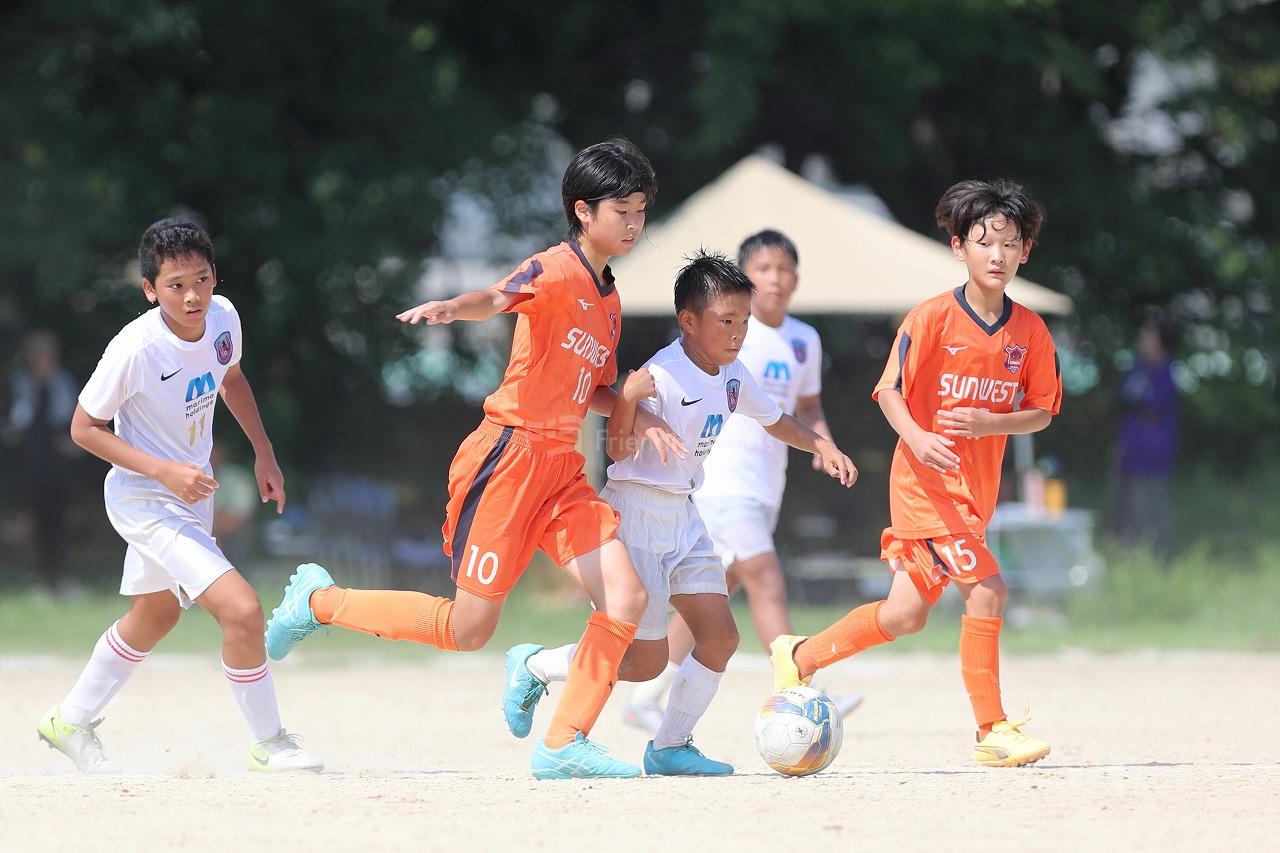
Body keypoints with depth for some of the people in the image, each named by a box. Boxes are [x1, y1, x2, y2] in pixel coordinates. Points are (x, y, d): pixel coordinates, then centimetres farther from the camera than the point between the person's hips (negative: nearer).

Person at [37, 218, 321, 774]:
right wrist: (164, 471, -28)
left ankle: (72, 722, 46)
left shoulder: (222, 317, -10)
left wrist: (264, 452, 9)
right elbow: (84, 427, -19)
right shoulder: (136, 348, -29)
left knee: (154, 616, 27)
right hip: (145, 499, -8)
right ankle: (269, 746, -1)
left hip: (191, 491, 8)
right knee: (242, 609, -20)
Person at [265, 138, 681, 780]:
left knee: (627, 597, -9)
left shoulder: (609, 301, 17)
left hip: (561, 472, 8)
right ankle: (320, 601, 16)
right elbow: (497, 297, -30)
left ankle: (564, 744, -2)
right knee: (468, 629, -4)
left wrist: (637, 415, 8)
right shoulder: (558, 270, -9)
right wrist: (450, 309, -53)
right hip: (507, 456, -8)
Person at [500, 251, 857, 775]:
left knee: (720, 636, -2)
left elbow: (774, 421, 20)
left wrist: (820, 444, 6)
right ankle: (534, 667, 14)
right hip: (636, 512, -8)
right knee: (646, 661, -6)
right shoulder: (663, 379, -22)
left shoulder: (732, 377, 5)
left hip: (682, 515, 8)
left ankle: (671, 747, 11)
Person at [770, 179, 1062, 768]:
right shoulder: (932, 318, -12)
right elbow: (890, 391, -8)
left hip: (977, 487, 6)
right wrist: (917, 437, -27)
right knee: (985, 589, -19)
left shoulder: (1030, 332, 1)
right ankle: (992, 732, -11)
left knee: (906, 614, 12)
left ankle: (799, 657, 33)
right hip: (927, 479, -6)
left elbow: (1041, 411, 5)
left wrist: (989, 423, -15)